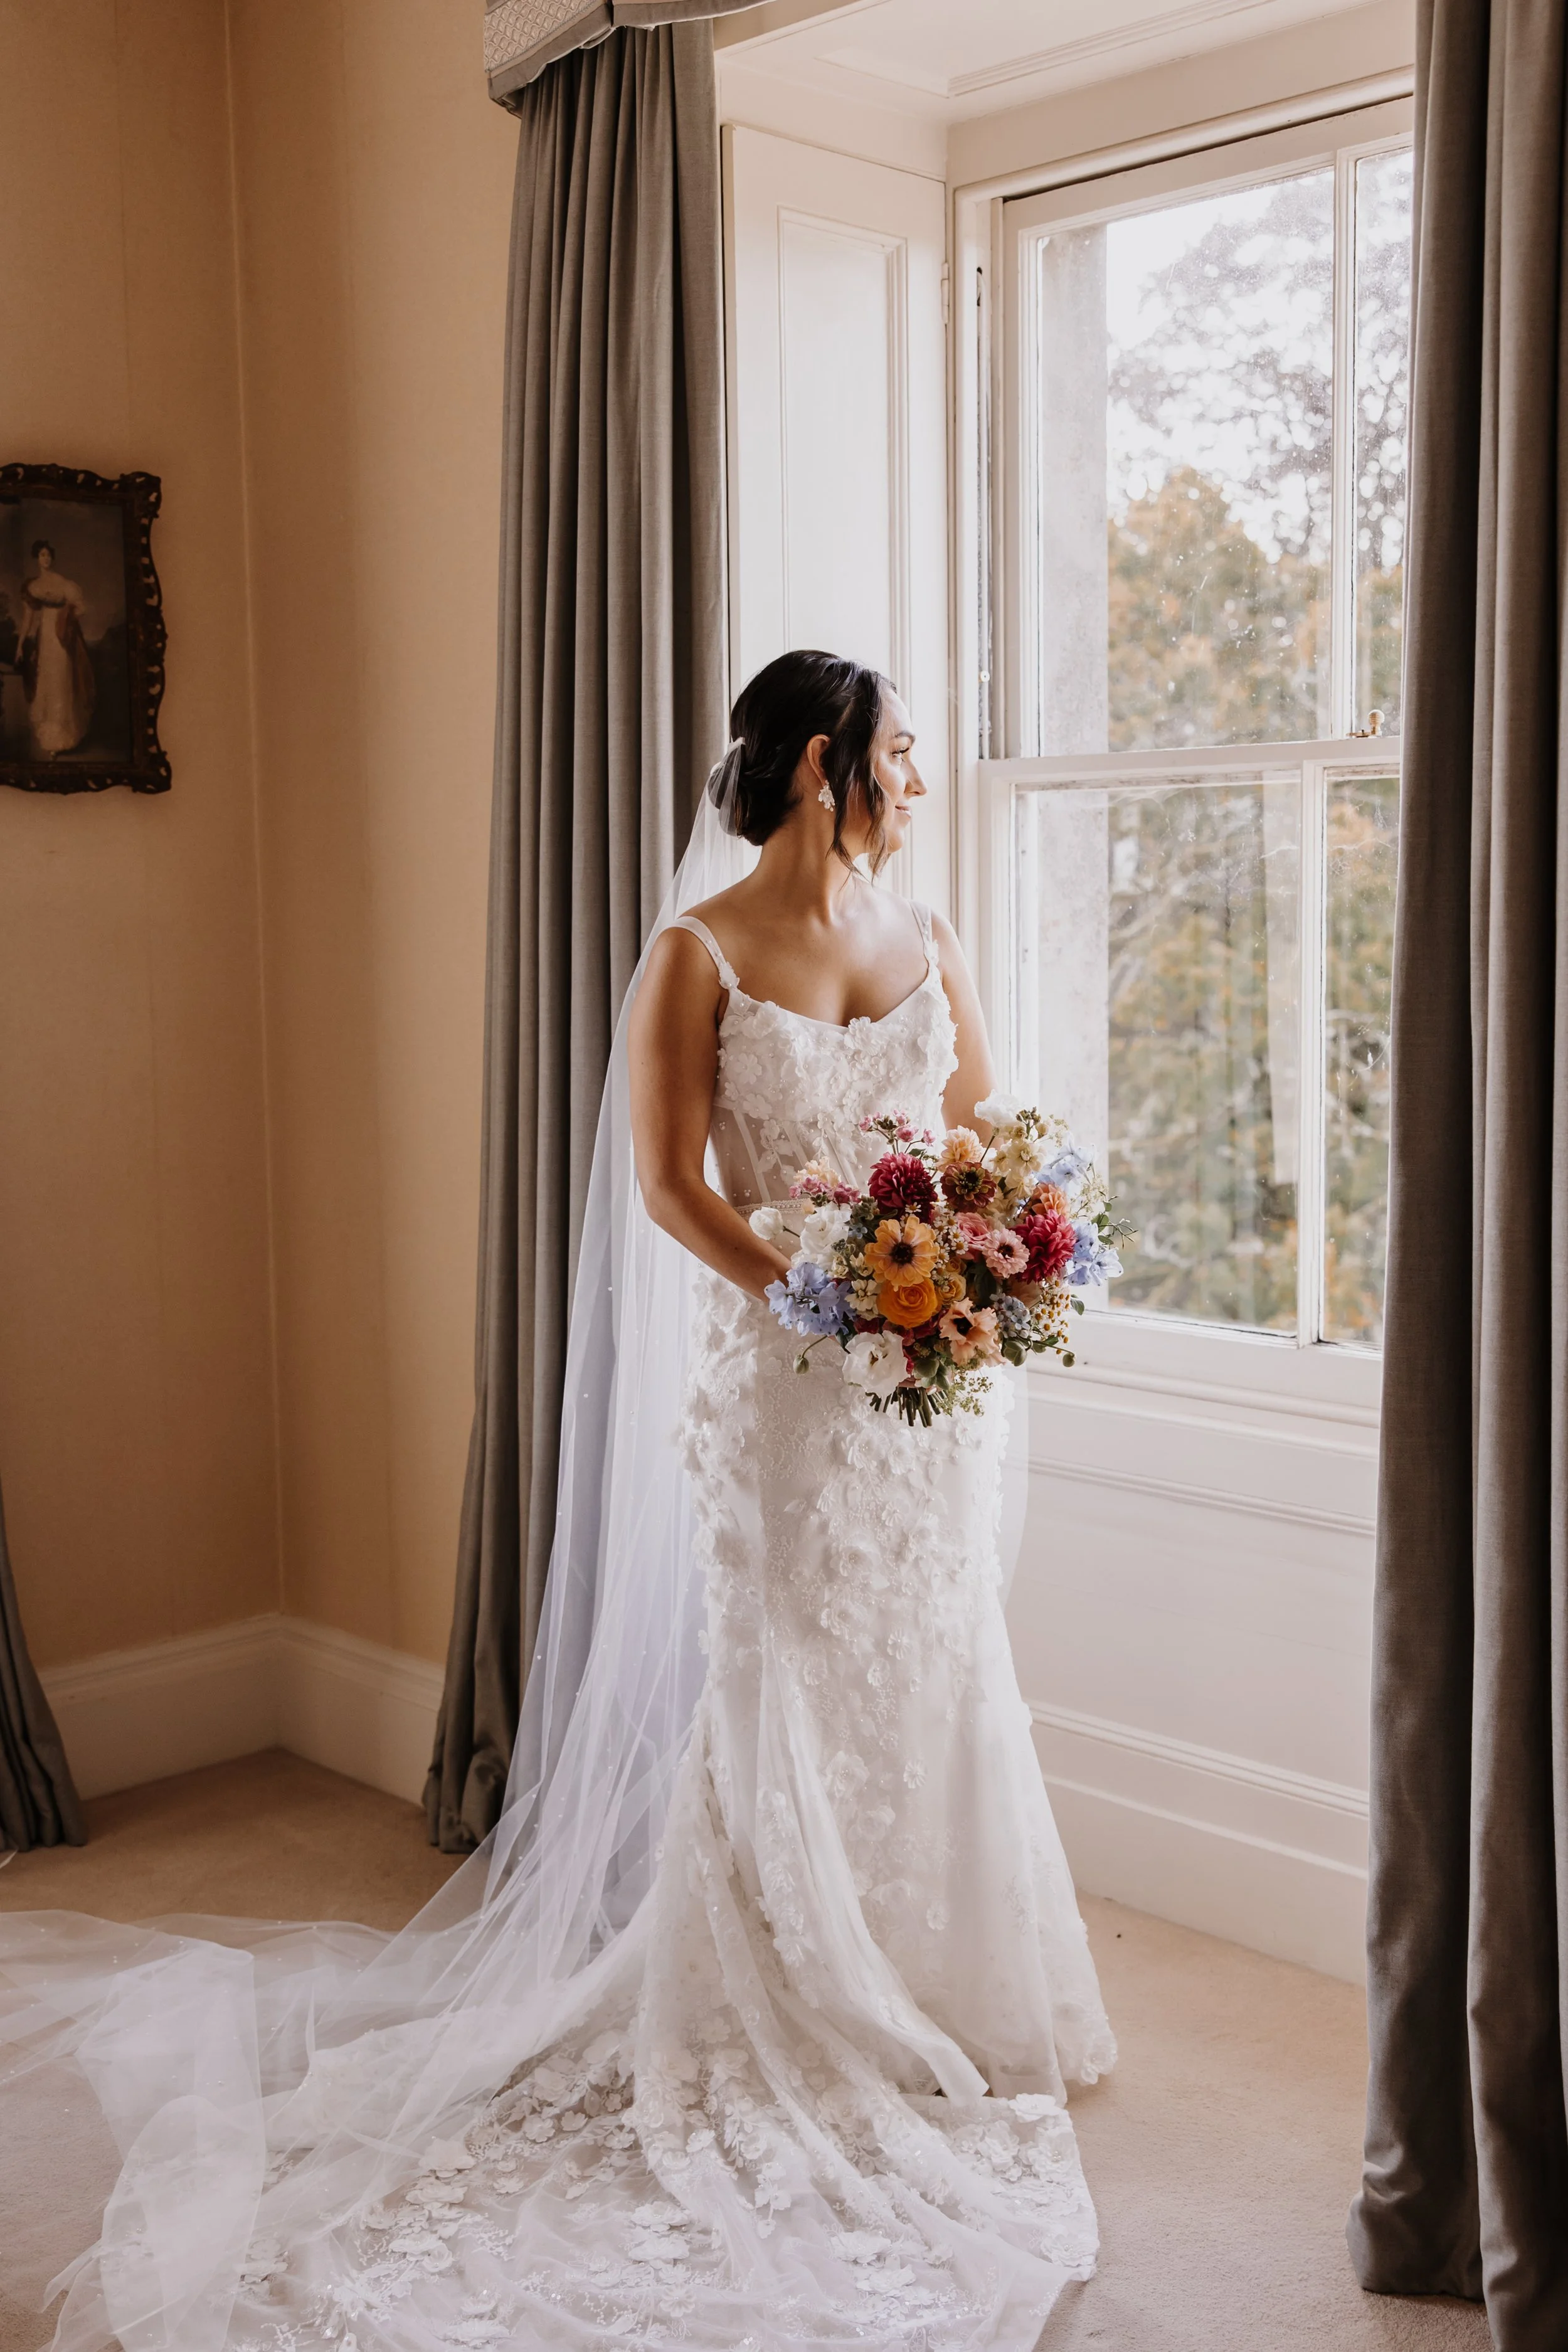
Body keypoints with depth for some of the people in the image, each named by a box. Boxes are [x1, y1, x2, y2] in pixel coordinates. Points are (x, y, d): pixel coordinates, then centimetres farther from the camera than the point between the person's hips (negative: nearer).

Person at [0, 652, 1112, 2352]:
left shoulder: (927, 942, 11)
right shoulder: (700, 952, -5)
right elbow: (669, 1185, -9)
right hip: (781, 1371, -5)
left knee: (932, 1684, 11)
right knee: (786, 1693, 3)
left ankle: (936, 2006, 28)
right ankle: (789, 2027, 19)